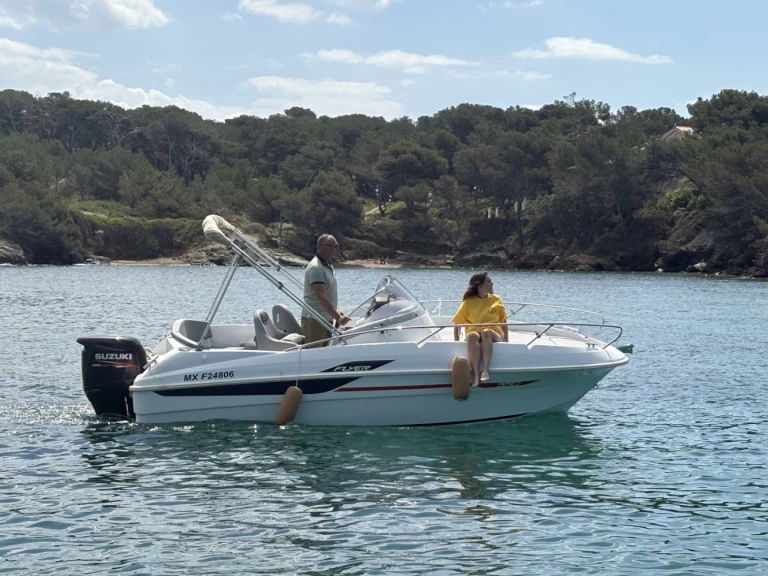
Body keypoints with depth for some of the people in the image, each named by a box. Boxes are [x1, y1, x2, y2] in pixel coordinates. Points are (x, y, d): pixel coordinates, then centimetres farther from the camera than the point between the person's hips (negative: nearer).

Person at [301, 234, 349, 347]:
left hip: (327, 319, 10)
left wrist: (336, 311, 12)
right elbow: (321, 297, -24)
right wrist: (337, 317, -28)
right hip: (314, 320, -10)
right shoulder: (315, 267, -17)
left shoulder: (328, 266, 14)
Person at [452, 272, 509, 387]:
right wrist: (456, 342, -2)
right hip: (475, 337, 0)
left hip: (493, 336, 0)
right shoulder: (468, 303, 5)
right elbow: (457, 324, 9)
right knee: (472, 335, -38)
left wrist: (506, 341, 3)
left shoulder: (496, 300, 10)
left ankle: (485, 371, -46)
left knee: (485, 332, -36)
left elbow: (503, 323, 13)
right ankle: (476, 375, -48)